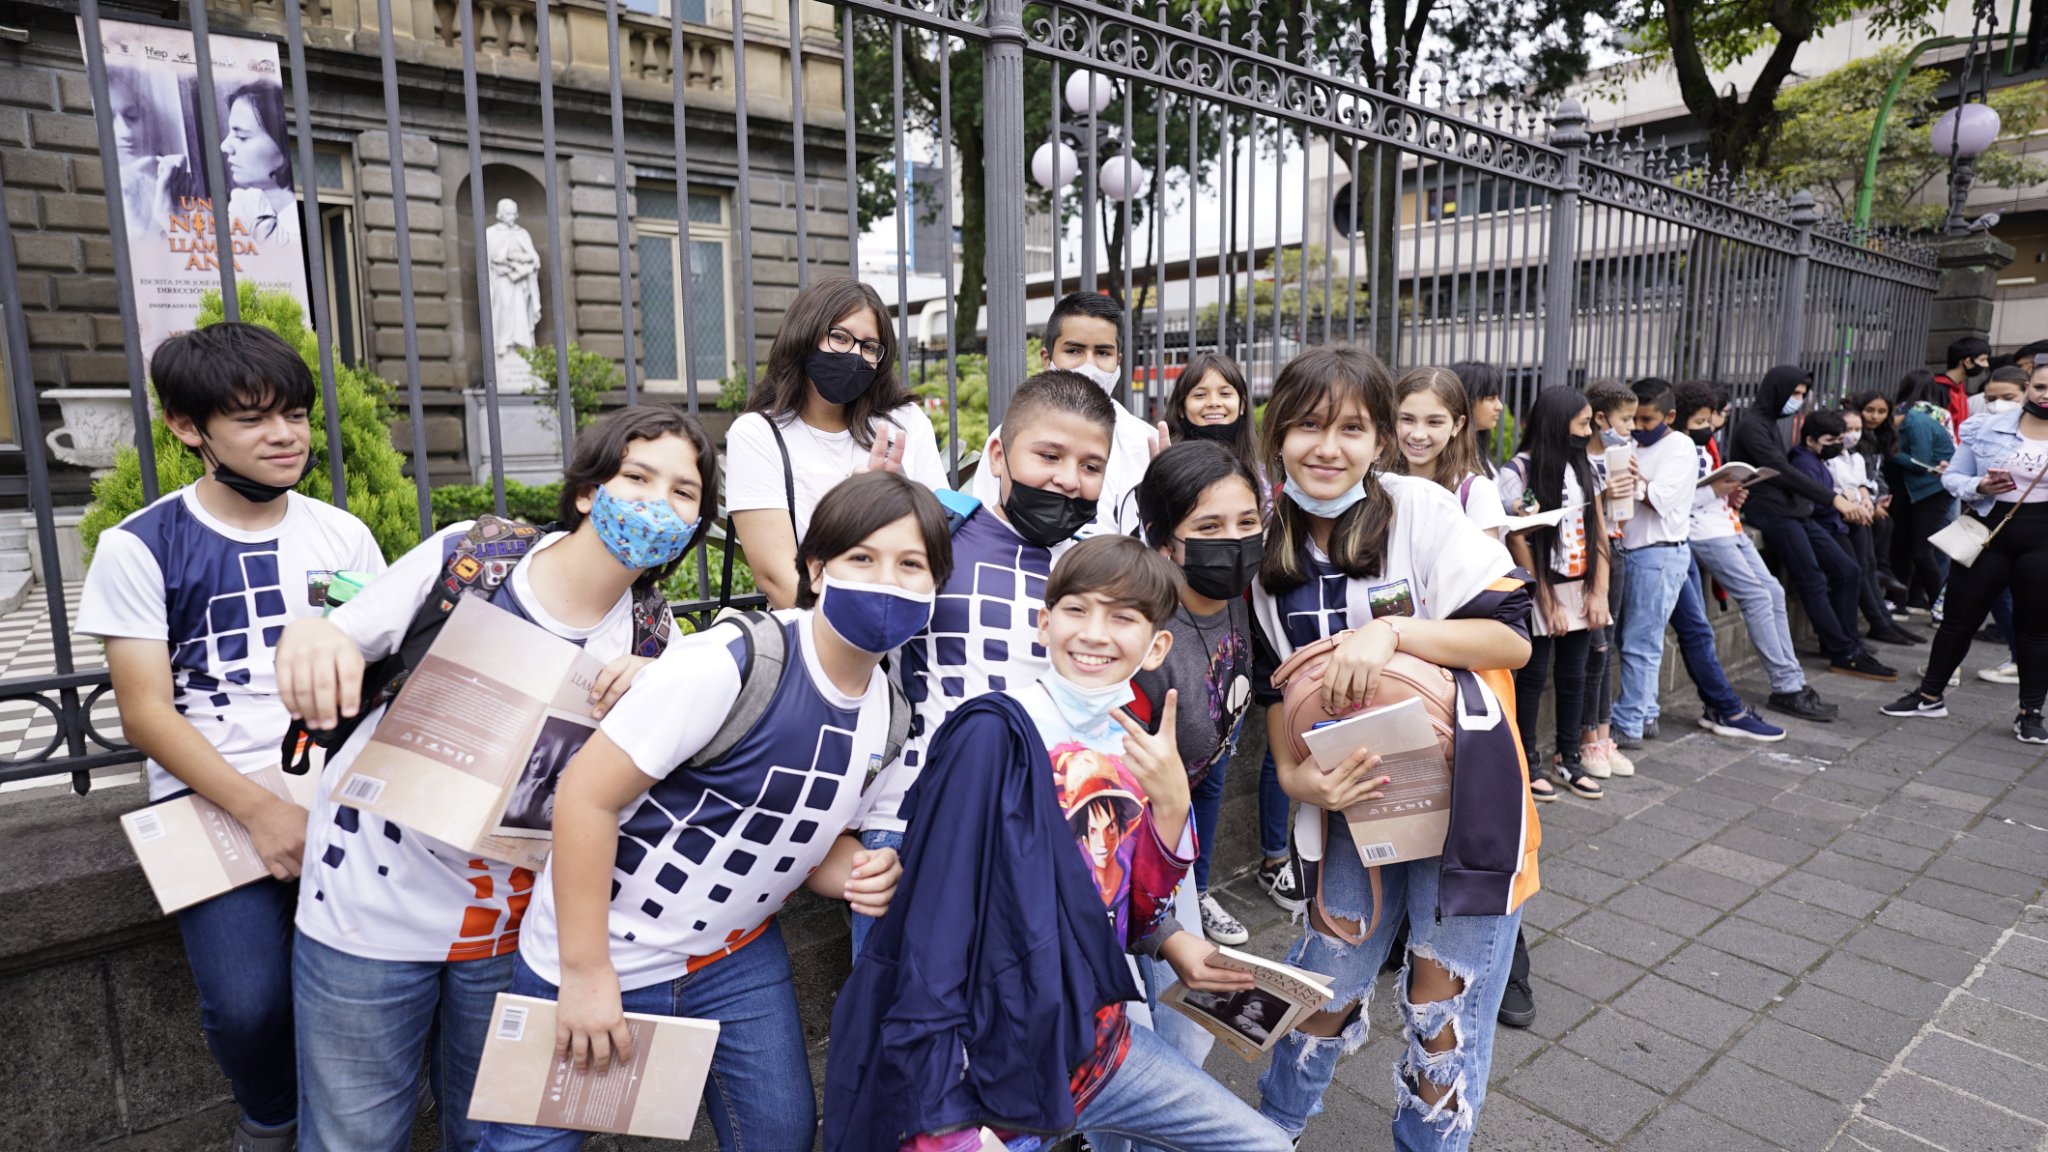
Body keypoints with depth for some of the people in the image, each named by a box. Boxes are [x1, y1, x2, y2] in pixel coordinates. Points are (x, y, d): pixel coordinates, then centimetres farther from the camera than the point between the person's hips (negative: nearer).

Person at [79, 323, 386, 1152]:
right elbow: (147, 714, -5)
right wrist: (259, 811, -17)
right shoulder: (140, 547, 0)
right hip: (213, 801, -2)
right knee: (248, 1001, -17)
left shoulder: (343, 536, 8)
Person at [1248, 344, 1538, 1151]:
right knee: (1324, 986, 15)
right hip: (1357, 797, 4)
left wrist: (1390, 632, -26)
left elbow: (1513, 637, -13)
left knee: (1444, 1014, 9)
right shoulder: (1270, 548, 1)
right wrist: (1294, 774, -8)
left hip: (1464, 797, -3)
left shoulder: (1420, 510, -12)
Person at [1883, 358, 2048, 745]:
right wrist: (1979, 487, -15)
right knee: (1959, 618, 7)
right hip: (1989, 532, 1)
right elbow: (1952, 477, 4)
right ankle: (1929, 696, 19)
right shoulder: (1987, 428, 2)